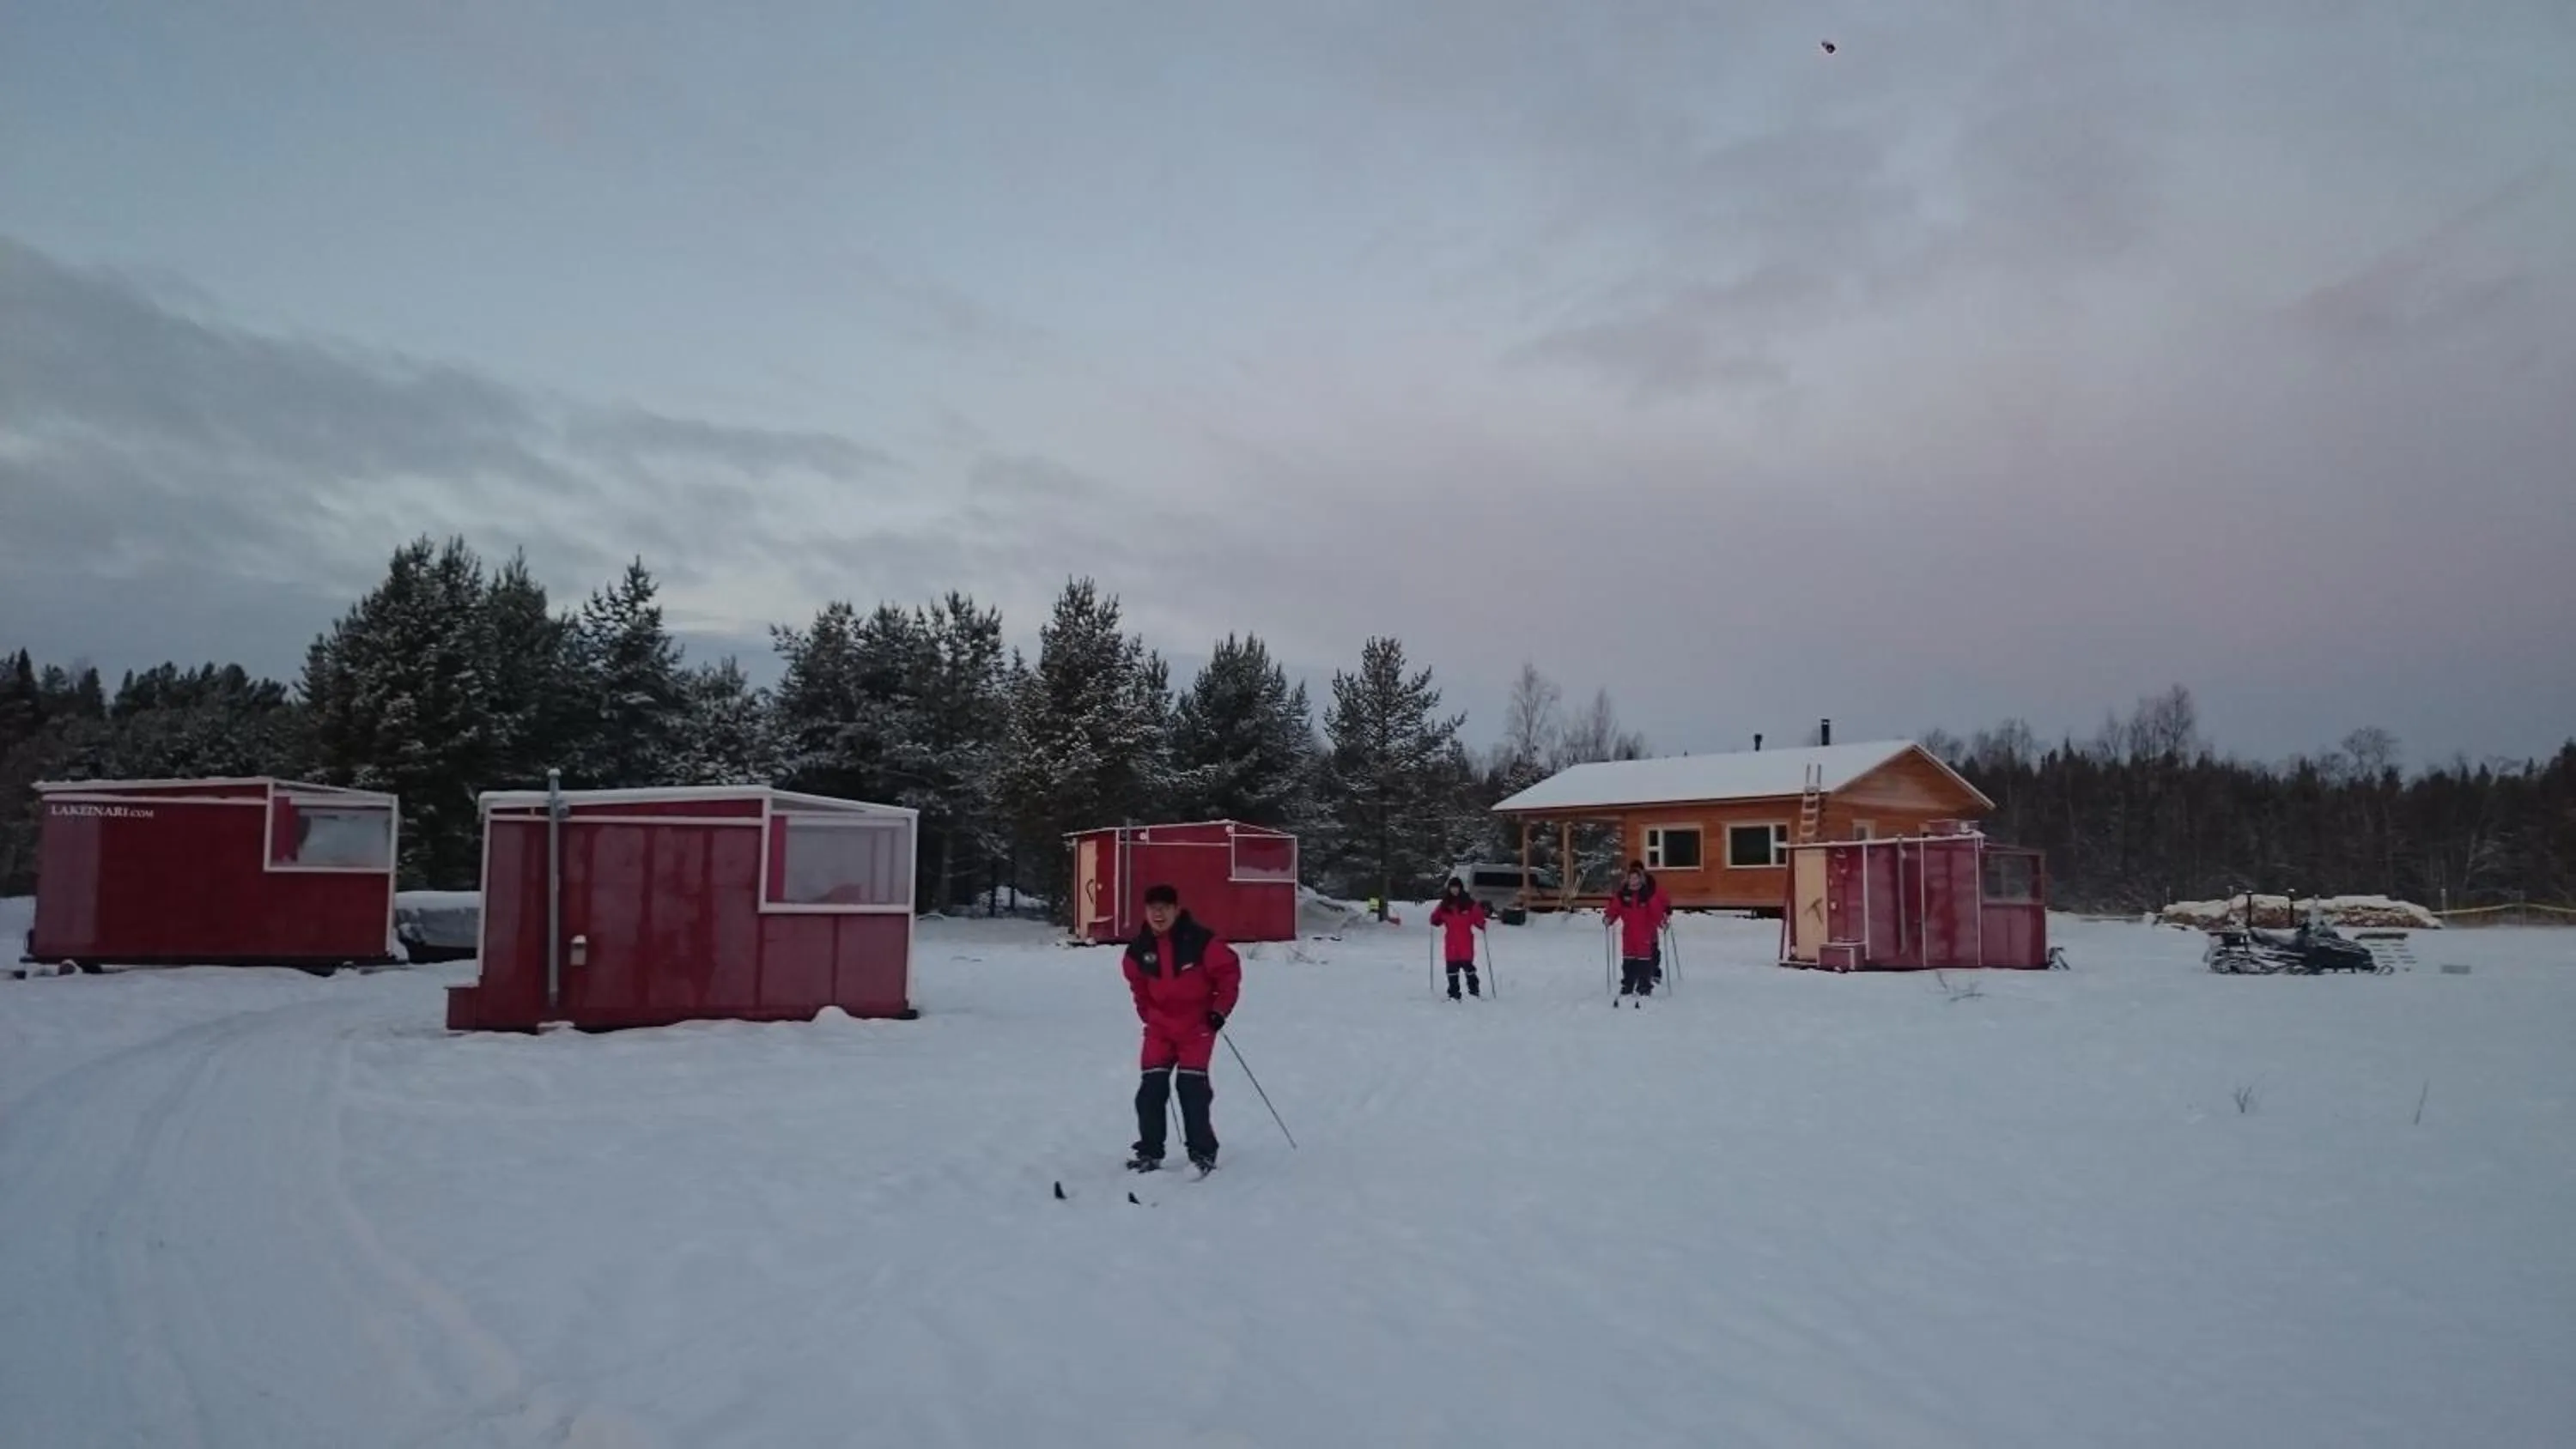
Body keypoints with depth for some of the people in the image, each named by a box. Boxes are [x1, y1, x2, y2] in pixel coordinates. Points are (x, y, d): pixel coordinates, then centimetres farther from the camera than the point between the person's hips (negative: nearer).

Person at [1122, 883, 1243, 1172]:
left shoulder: (1200, 940, -17)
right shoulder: (1139, 948, -4)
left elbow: (1229, 970, -7)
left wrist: (1220, 1009, -7)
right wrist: (1148, 1014, 13)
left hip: (1197, 1024, -4)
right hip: (1160, 1026, 4)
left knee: (1191, 1087, -10)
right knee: (1151, 1088, -1)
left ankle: (1203, 1153, 3)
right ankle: (1149, 1152, 11)